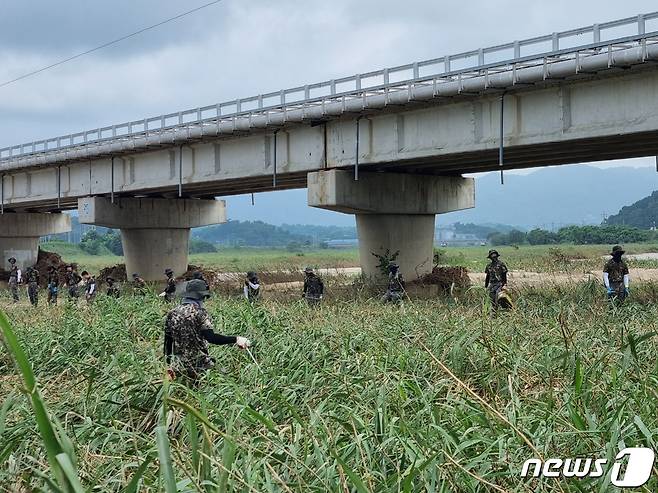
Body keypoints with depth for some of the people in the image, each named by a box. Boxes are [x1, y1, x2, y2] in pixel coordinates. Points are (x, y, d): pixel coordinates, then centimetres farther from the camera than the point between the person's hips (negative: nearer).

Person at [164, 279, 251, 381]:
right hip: (199, 365, -6)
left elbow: (168, 342, 10)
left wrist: (169, 364, 19)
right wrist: (235, 339, -22)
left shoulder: (172, 313, 6)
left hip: (178, 367, 6)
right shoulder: (199, 312, -11)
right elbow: (211, 337, -23)